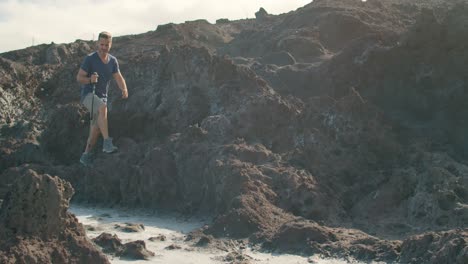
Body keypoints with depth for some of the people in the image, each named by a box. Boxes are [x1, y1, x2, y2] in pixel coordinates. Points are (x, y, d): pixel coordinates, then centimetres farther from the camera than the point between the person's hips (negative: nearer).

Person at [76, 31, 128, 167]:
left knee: (96, 128, 5)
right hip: (88, 95, -6)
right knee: (103, 108, -36)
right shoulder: (90, 59, -10)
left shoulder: (113, 61, 5)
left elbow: (118, 78, -2)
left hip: (102, 97, 6)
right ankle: (107, 143, -40)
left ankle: (86, 155, 20)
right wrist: (90, 80, -31)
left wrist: (124, 89, -22)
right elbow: (79, 77, -10)